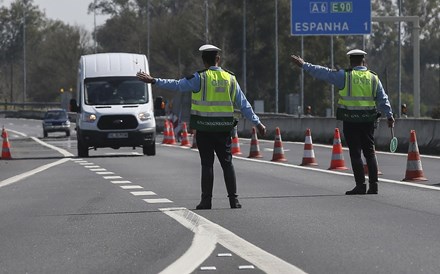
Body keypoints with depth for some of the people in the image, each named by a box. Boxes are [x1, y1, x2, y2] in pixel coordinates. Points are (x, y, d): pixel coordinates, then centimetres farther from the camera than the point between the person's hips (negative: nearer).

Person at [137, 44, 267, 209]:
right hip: (224, 129, 3)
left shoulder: (200, 78, -6)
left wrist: (154, 81, -8)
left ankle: (206, 200, 0)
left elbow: (177, 85, -12)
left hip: (204, 128, -3)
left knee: (207, 163, 0)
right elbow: (244, 104, 10)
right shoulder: (230, 79, 7)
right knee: (227, 163, 8)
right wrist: (257, 123, 16)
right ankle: (233, 200, 5)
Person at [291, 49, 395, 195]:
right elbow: (383, 99, 7)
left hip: (350, 121, -3)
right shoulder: (373, 78, 7)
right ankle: (373, 185, 5)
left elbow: (323, 73, -1)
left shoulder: (345, 76, -4)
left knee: (355, 153, 0)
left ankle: (361, 185, -3)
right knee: (370, 152, 8)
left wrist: (304, 65, 6)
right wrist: (389, 115, 10)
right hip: (368, 121, 3)